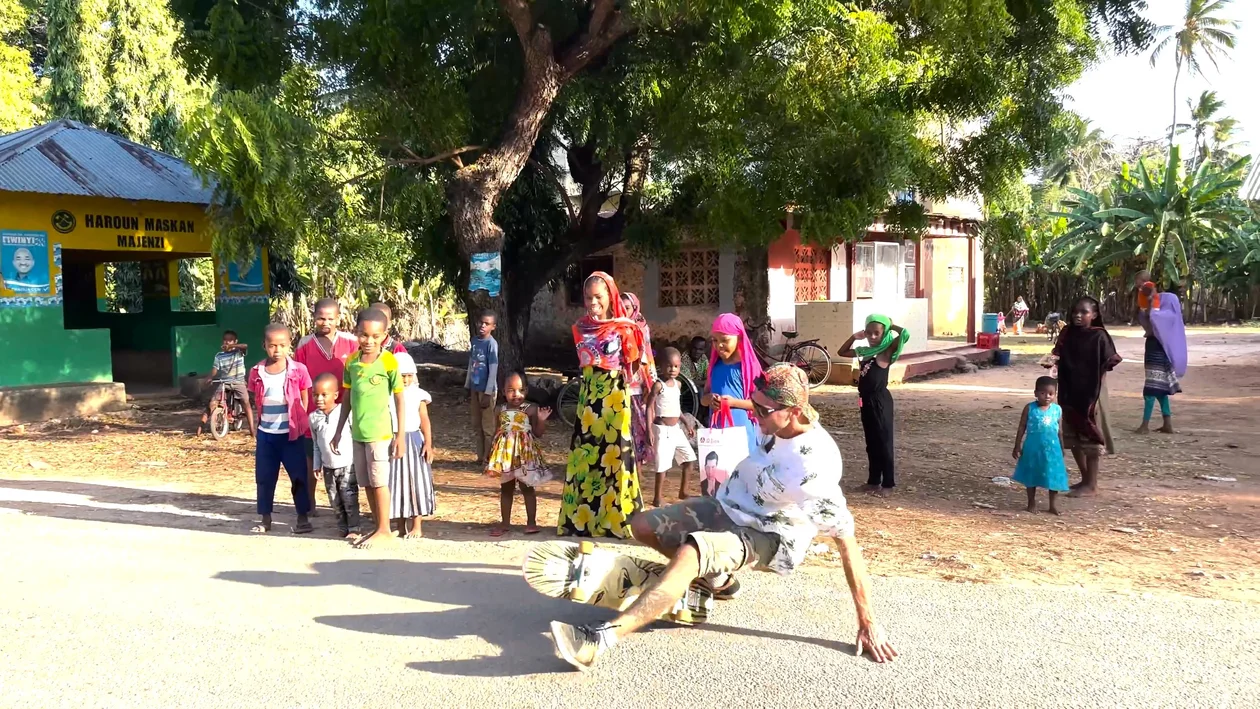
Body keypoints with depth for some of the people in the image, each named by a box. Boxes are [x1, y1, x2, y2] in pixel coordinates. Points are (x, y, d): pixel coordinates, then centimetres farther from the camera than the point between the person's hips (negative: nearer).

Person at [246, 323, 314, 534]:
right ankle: (265, 519, 22)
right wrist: (257, 424, 6)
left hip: (291, 434, -3)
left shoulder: (298, 370, -8)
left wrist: (301, 423, 0)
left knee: (298, 476, 2)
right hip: (265, 434, 3)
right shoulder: (257, 372, -1)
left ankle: (303, 518, 13)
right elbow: (256, 402, 11)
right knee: (264, 478, 9)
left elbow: (305, 401, 1)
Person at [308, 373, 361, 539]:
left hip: (348, 465, -5)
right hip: (328, 468, 5)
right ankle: (343, 528, 24)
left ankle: (354, 529, 7)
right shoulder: (314, 417, 2)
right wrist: (317, 465, 9)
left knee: (349, 499, -2)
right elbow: (316, 444, 11)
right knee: (335, 501, 11)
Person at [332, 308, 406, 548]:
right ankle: (378, 528, 22)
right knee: (366, 483, 11)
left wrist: (401, 435, -9)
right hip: (357, 432, 6)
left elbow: (400, 400, -8)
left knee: (379, 481, 1)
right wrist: (339, 430, 13)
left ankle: (385, 531, 11)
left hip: (380, 432, -6)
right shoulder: (351, 361, 3)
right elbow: (347, 398, 12)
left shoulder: (389, 362, -11)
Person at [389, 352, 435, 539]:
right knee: (396, 483, 6)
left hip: (413, 441, 0)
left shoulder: (418, 395, 0)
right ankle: (400, 527, 17)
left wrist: (428, 444, -6)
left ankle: (416, 527, 9)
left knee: (415, 483, 1)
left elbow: (425, 422, 1)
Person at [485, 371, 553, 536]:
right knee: (506, 488, 12)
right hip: (505, 453, 4)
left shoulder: (531, 409, -6)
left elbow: (538, 433, -5)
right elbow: (497, 432, 14)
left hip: (525, 453, -4)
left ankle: (531, 521, 13)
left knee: (527, 488, 3)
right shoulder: (501, 410, 6)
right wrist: (491, 453, 12)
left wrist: (541, 420, -23)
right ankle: (505, 522, 22)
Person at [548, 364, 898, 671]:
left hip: (767, 538, -8)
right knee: (642, 526, 6)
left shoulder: (816, 467, -31)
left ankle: (601, 639, -45)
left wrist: (868, 623, -26)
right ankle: (719, 579, 18)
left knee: (691, 551, -38)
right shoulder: (776, 424, -11)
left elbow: (847, 541, -28)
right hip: (726, 507, 8)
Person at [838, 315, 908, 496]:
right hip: (865, 401, 7)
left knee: (884, 443, 0)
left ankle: (888, 484, 7)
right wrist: (854, 337, 10)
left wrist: (890, 325, -8)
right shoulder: (864, 351, 9)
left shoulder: (886, 351, -10)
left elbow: (905, 334, -25)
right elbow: (842, 352, 23)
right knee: (871, 443, 14)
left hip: (880, 401, -7)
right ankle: (873, 480, 23)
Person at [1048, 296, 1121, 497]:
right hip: (1070, 390, 6)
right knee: (1072, 437, 12)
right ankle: (1085, 479, 26)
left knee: (1090, 438, 0)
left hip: (1091, 391, -6)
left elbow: (1110, 360, -8)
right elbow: (1058, 354, -6)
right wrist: (1052, 361, -23)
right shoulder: (1068, 334, 4)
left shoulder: (1099, 336, -10)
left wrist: (1112, 361, -25)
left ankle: (1091, 484, 9)